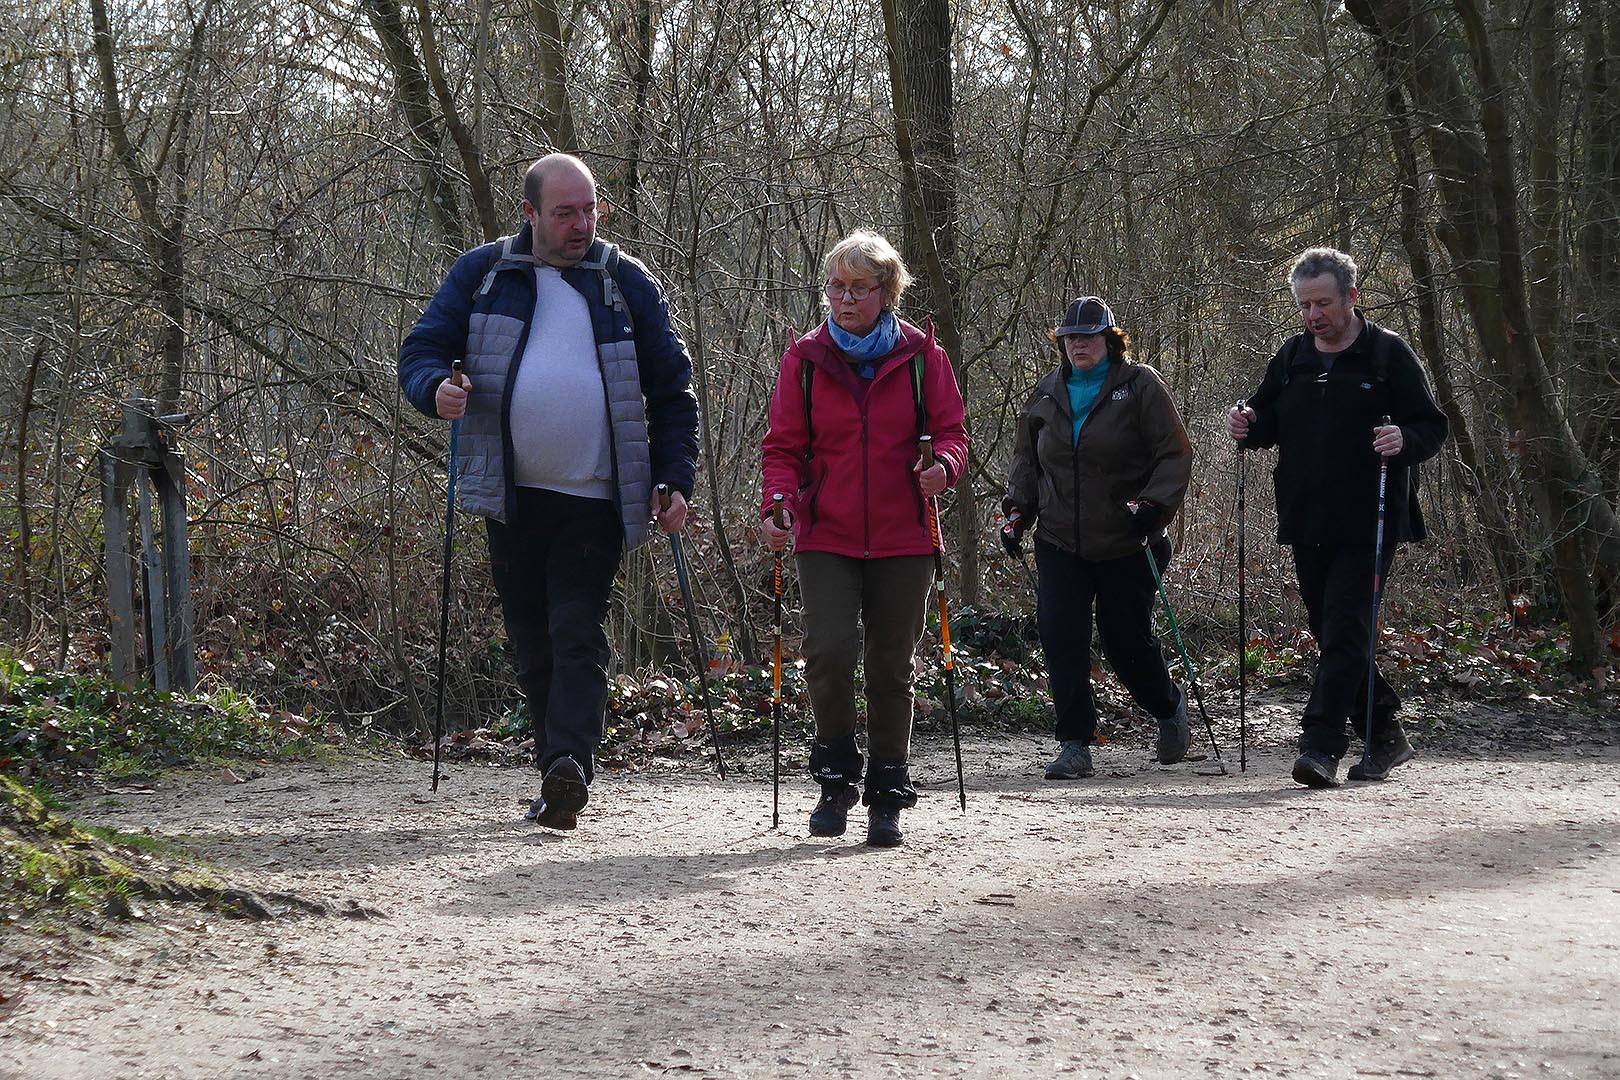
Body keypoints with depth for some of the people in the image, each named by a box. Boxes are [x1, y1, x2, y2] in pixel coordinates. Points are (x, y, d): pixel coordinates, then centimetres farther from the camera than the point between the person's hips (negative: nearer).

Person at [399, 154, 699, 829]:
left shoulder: (626, 282, 7)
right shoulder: (481, 275, 7)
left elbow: (671, 387, 11)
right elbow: (420, 350, 8)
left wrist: (676, 479, 1)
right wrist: (437, 388, -17)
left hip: (594, 500, -2)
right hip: (511, 496, 2)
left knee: (578, 635, -14)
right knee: (532, 645, 7)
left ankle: (570, 767, -24)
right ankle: (560, 779, 17)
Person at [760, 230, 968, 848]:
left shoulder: (921, 356, 3)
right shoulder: (805, 358, 4)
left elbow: (951, 432, 6)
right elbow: (785, 446, 5)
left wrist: (942, 467, -17)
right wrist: (778, 505, -13)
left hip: (902, 541, 0)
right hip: (826, 537, 0)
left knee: (890, 667, 5)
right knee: (828, 651, -17)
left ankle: (887, 797, 18)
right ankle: (835, 780, 4)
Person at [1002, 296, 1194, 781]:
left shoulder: (1140, 386, -4)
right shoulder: (1047, 392, 10)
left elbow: (1175, 455, -5)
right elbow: (1026, 460, 21)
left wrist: (1153, 504, -18)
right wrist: (1017, 510, 9)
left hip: (1125, 542, -3)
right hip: (1059, 542, 3)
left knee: (1127, 641, 4)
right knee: (1060, 636, -10)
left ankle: (1169, 707, 35)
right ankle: (1074, 746, -5)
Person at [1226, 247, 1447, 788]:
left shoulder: (1388, 353, -3)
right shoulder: (1292, 356, 11)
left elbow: (1432, 427, -3)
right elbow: (1268, 422, 21)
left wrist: (1404, 441, -24)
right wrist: (1246, 424, -2)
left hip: (1367, 524, -6)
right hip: (1306, 521, 6)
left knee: (1345, 630, -12)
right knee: (1330, 635, 11)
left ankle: (1321, 744, -15)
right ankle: (1385, 734, 24)